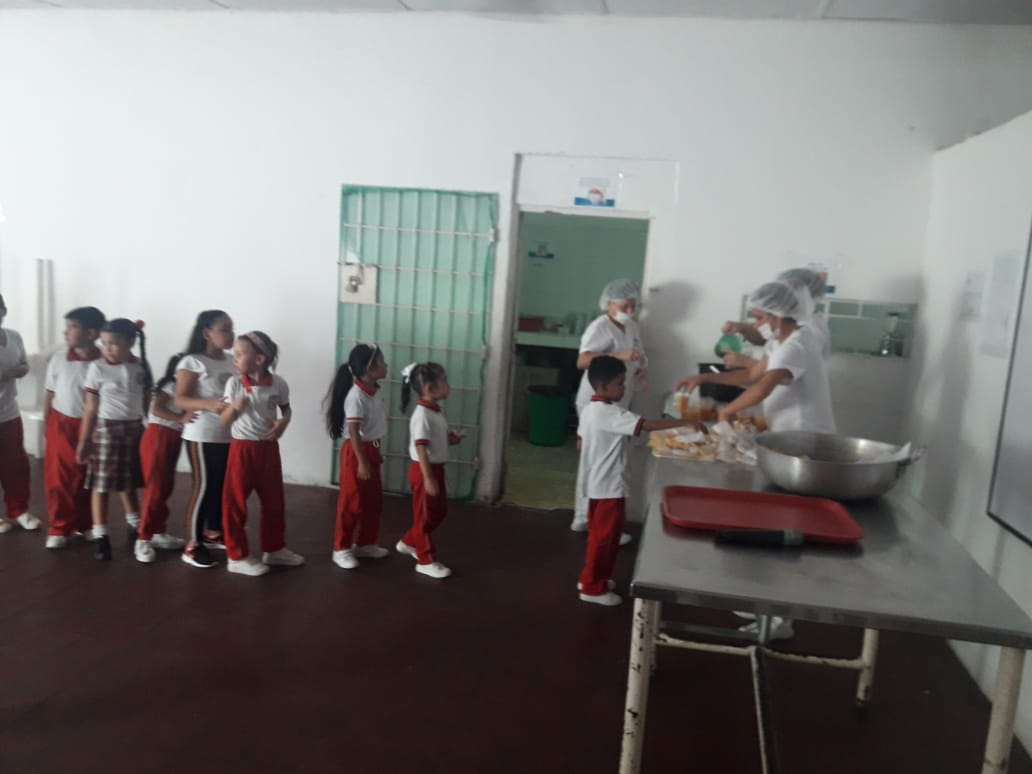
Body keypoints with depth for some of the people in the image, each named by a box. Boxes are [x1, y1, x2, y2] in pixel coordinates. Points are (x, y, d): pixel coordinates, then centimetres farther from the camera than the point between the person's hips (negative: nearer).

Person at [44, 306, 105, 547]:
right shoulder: (58, 360, -4)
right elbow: (49, 395, 4)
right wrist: (46, 425, 5)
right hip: (62, 425, 1)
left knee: (90, 478, 11)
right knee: (59, 479, 4)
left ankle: (86, 524, 26)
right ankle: (59, 528, 15)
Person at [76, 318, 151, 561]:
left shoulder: (141, 367, -1)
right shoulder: (97, 368, -8)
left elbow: (148, 401, 7)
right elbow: (90, 407, -5)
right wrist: (83, 440, -5)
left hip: (134, 429, 3)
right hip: (106, 430, -3)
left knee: (129, 482, 16)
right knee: (101, 484, 0)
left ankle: (136, 527, 33)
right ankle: (101, 537, 7)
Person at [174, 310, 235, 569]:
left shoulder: (231, 363, 11)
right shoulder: (192, 362, -9)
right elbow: (180, 399, -15)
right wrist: (209, 404, -29)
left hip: (229, 436, 7)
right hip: (202, 436, -7)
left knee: (223, 485, 13)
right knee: (204, 486, -3)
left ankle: (213, 532, 30)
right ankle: (192, 545, 7)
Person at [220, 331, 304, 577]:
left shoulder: (278, 384, -5)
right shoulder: (234, 383, -8)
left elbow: (286, 409, 12)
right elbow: (224, 421, -4)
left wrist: (283, 422, -10)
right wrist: (234, 406, -24)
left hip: (268, 448, 2)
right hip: (242, 448, -2)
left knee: (274, 501, 13)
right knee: (235, 503, 1)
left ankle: (274, 549, 30)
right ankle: (237, 556, 14)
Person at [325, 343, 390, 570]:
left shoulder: (375, 391, 6)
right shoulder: (356, 396, -22)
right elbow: (354, 432, -22)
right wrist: (361, 462, -21)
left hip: (371, 449, 9)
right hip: (356, 451, -9)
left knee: (374, 501, 16)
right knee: (352, 503, 1)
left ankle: (365, 543, 30)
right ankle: (341, 548, 13)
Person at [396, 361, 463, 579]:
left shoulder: (437, 410, 7)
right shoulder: (422, 415, -22)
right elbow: (421, 448, -24)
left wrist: (451, 439, 2)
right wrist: (428, 478, -25)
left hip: (437, 468, 10)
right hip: (424, 470, -10)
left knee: (439, 511, 20)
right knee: (425, 515, 3)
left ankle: (408, 543, 36)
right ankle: (426, 560, 16)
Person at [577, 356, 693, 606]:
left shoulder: (589, 409, 6)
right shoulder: (612, 414, -23)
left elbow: (581, 443, 14)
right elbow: (648, 425, -30)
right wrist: (686, 422, -29)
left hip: (597, 483, 9)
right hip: (610, 486, -9)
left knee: (598, 534, 20)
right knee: (605, 537, 2)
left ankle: (591, 578, 32)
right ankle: (593, 588, 13)